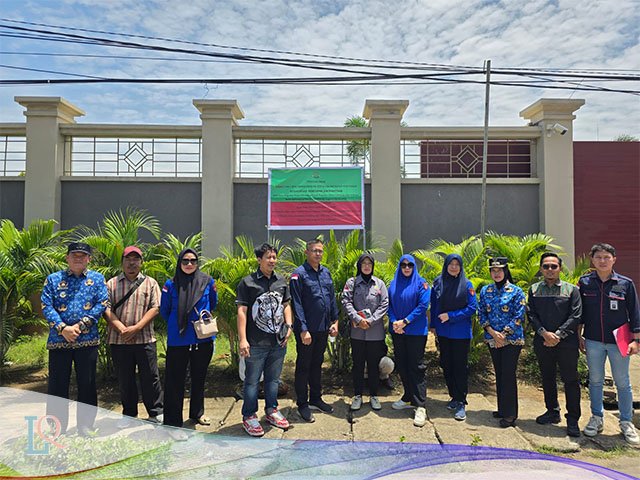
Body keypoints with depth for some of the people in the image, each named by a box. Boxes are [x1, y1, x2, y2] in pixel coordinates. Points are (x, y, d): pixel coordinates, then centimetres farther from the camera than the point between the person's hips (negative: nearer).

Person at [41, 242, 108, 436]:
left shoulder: (97, 279, 8)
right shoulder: (53, 279, 9)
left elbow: (102, 304, -4)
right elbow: (46, 306, -2)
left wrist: (80, 325, -13)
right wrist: (63, 328, -15)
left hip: (87, 340, 0)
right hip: (58, 340, 1)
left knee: (87, 385, 6)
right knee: (57, 385, 6)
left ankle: (86, 426, 19)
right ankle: (57, 428, 20)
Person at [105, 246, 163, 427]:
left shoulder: (150, 283, 7)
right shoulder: (111, 284, 9)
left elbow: (155, 308, -2)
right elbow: (106, 309, 0)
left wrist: (136, 328, -12)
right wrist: (122, 329, -13)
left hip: (145, 339, -1)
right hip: (119, 340, 1)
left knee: (150, 377, 3)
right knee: (125, 380, 11)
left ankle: (156, 413, 15)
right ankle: (129, 414, 25)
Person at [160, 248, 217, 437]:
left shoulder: (207, 281, 0)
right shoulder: (171, 285, -4)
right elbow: (164, 311, 6)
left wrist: (213, 291, 1)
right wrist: (176, 324, 5)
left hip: (203, 339, 2)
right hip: (177, 341, -2)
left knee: (199, 378, 18)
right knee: (175, 381, 1)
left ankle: (197, 413, 37)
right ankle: (173, 422, 13)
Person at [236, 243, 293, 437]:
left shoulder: (281, 281, 10)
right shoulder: (247, 282, -7)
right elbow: (242, 311, -10)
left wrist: (288, 326, 4)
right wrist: (242, 339, -15)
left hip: (278, 341, 5)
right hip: (256, 343, -5)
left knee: (273, 379, 18)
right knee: (252, 381, 5)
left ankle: (271, 411, 34)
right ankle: (249, 416, 20)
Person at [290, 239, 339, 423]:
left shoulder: (326, 273, 9)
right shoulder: (299, 274, -11)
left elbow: (332, 299, 14)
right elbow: (297, 304, -15)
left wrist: (334, 321, 9)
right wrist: (303, 329, -18)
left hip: (323, 328, 6)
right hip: (306, 330, -6)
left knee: (317, 364, 18)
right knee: (303, 366, 6)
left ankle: (316, 399, 32)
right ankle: (302, 404, 17)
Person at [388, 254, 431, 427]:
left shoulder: (421, 283, -3)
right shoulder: (394, 284, 10)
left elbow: (423, 306, -10)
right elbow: (389, 305, 8)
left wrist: (405, 321, -14)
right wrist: (394, 322, -10)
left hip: (416, 331, -5)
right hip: (397, 331, 5)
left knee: (416, 367, -5)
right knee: (402, 365, 10)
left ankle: (420, 406, -2)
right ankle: (408, 398, 24)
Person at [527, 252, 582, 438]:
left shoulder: (571, 289, 1)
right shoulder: (534, 290, 8)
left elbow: (576, 316, -6)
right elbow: (531, 314, 2)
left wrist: (558, 335, -14)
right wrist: (544, 333, -12)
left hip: (566, 343, -3)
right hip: (542, 343, 3)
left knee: (570, 380, 1)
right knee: (547, 379, 14)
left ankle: (572, 419, 13)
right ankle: (552, 412, 30)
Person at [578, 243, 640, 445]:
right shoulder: (585, 282, -1)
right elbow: (580, 313, 7)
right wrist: (579, 336, 7)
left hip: (618, 341, -1)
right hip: (593, 341, 1)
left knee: (622, 383, 8)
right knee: (595, 381, 12)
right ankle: (597, 418, 26)